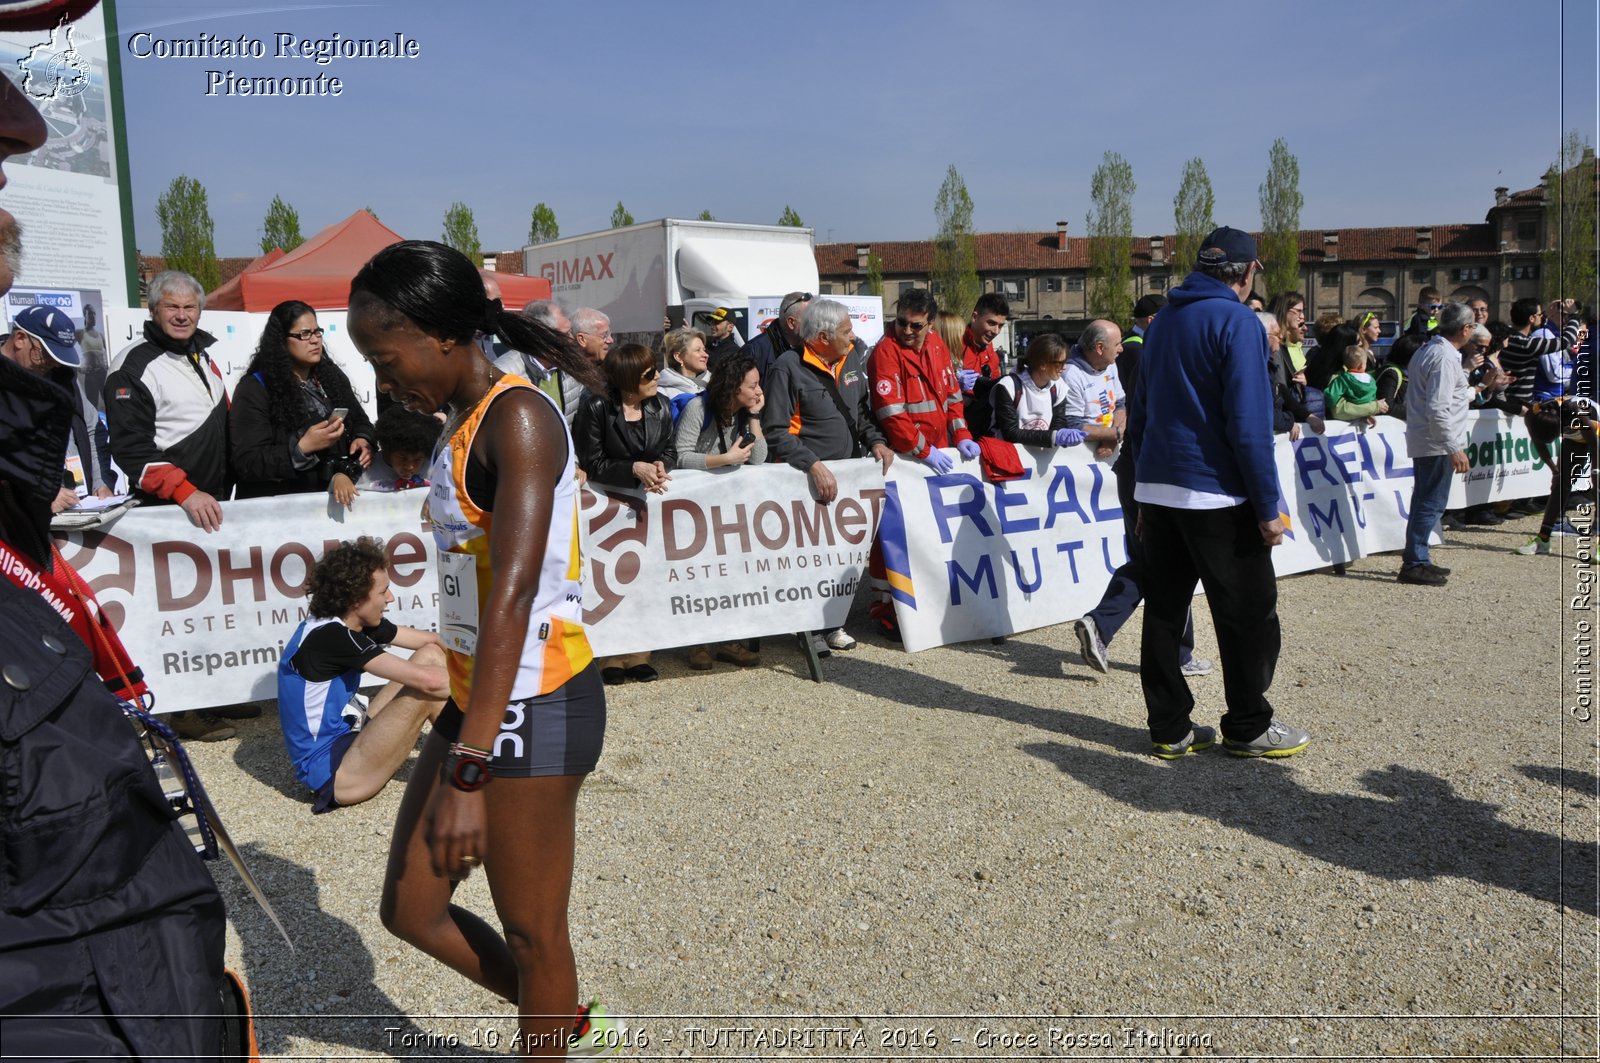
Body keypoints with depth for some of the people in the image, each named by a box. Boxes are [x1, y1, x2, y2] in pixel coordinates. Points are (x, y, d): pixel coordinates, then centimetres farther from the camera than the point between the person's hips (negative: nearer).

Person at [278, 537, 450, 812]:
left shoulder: (361, 623, 1)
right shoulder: (330, 636, -25)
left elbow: (430, 640, 11)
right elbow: (425, 680, -28)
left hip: (346, 737, 10)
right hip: (331, 771, -10)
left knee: (430, 655, 4)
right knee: (427, 686, -21)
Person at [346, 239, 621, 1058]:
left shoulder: (518, 419, -17)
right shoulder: (463, 423, 11)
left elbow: (513, 594, -27)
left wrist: (468, 773, -31)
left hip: (535, 706, -9)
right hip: (477, 697, 9)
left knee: (531, 932, 8)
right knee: (411, 910, 17)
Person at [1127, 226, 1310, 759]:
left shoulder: (1162, 321, 13)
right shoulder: (1237, 322, -10)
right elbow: (1249, 423, -18)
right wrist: (1267, 507, -13)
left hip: (1156, 489, 8)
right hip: (1216, 494, -7)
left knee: (1164, 610, 10)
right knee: (1250, 615, 6)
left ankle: (1169, 729, 16)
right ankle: (1248, 728, 16)